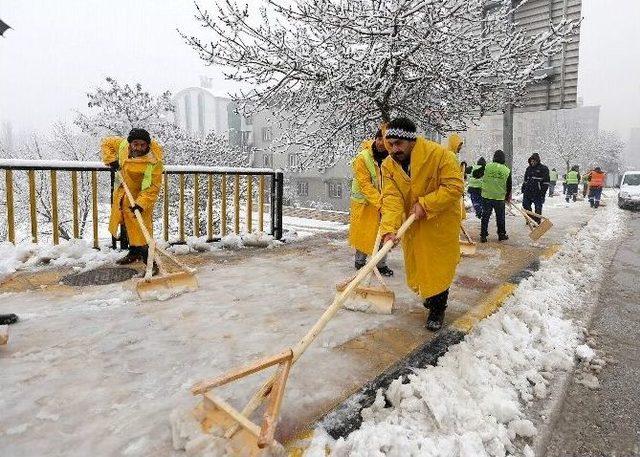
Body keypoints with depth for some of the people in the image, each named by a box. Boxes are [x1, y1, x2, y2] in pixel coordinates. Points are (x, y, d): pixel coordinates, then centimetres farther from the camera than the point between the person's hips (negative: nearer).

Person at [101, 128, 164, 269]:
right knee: (129, 225, 19)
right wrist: (111, 159, -7)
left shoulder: (154, 161, -29)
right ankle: (134, 252, 36)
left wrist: (141, 203, -36)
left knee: (141, 229, -13)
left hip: (141, 195, -7)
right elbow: (106, 142, 8)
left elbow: (154, 186, -28)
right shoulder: (123, 144, -12)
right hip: (123, 192, 7)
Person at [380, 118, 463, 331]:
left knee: (439, 266, 1)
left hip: (441, 221, -4)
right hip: (413, 224, 5)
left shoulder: (439, 155, -23)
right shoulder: (388, 165, -11)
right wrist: (389, 228, -36)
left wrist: (424, 204, -29)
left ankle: (437, 309, 20)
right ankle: (430, 295, 45)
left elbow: (454, 187, -24)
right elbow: (391, 199, -21)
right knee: (417, 264, 17)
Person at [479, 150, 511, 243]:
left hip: (486, 196, 0)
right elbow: (509, 186, 7)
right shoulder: (507, 170, 0)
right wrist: (507, 197, 22)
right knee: (500, 217, 13)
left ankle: (483, 235, 5)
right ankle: (501, 235, 23)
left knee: (485, 216, 6)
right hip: (500, 198, 1)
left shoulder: (487, 166, -6)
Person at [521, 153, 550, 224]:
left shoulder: (543, 169, -5)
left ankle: (537, 222, 8)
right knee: (525, 205, 7)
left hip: (538, 192, -6)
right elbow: (525, 180, 22)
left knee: (538, 207, 0)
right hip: (528, 191, 6)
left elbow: (546, 181, -7)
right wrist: (523, 189, 17)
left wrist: (543, 191, -13)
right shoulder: (529, 168, 14)